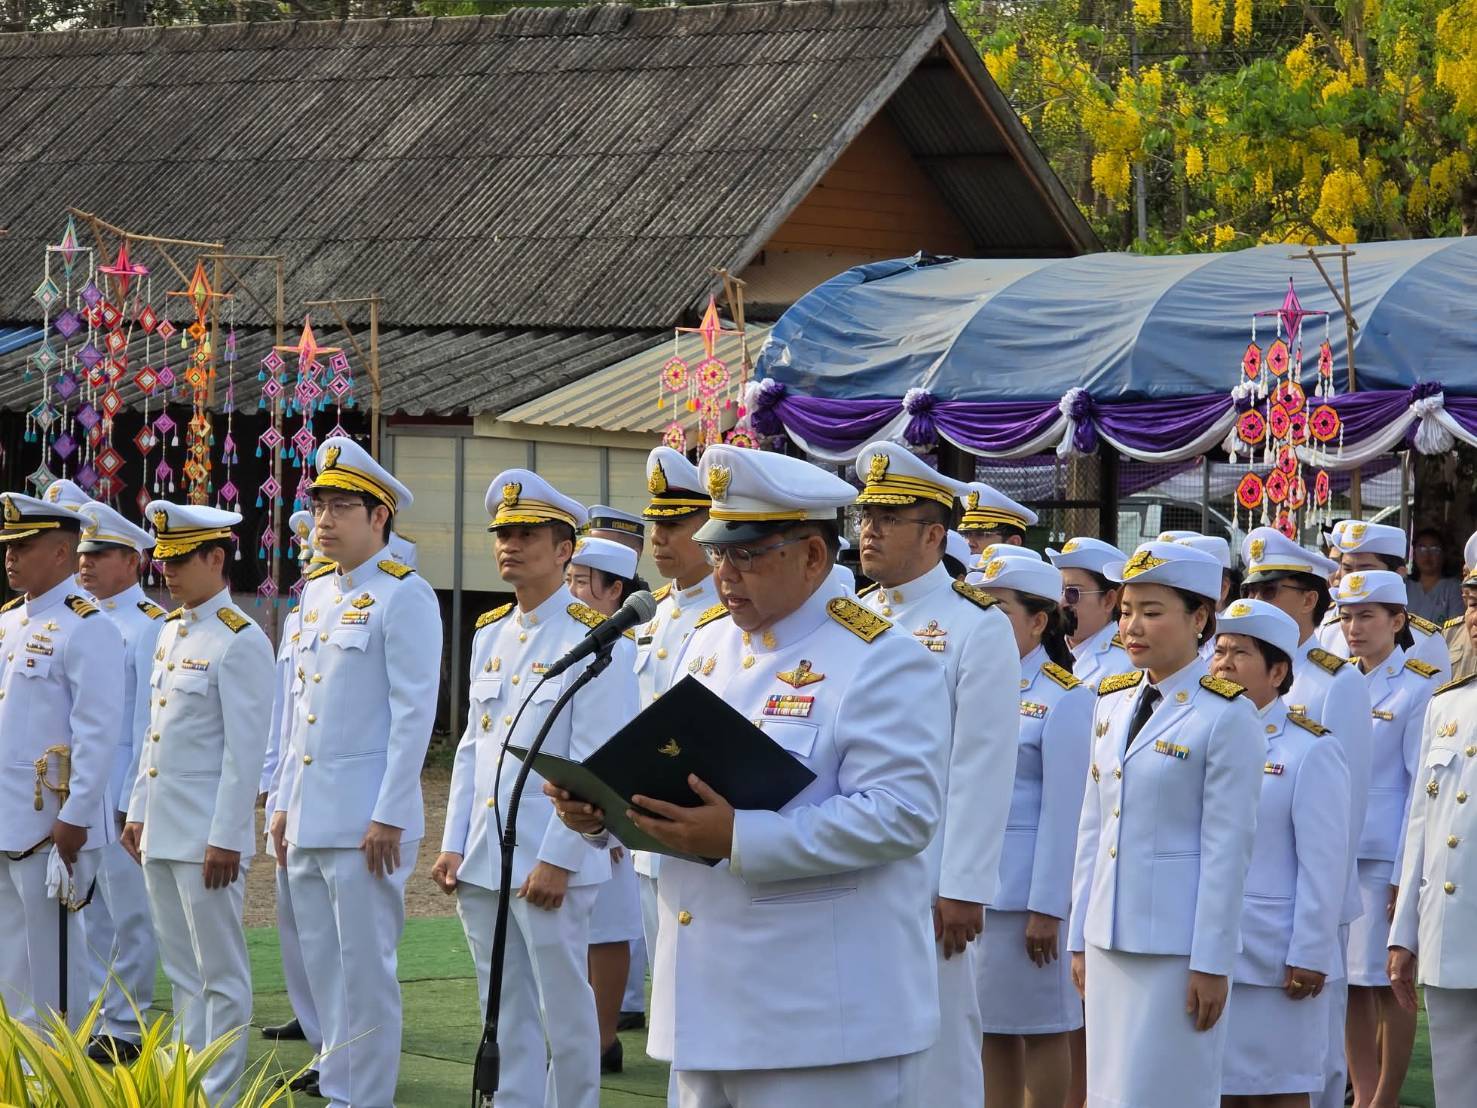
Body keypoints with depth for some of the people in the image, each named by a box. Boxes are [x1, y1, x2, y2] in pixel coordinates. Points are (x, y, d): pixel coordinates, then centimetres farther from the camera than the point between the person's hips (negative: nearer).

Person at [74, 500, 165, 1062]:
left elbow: (150, 722, -12)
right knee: (91, 910, 10)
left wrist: (134, 800, -14)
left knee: (128, 911, -1)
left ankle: (124, 1027, 4)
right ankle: (98, 1016, 16)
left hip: (119, 793, -7)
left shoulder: (149, 626, -9)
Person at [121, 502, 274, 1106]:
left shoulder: (240, 641, -13)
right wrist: (138, 811, 17)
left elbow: (246, 749, -16)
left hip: (205, 834, -9)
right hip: (161, 829, 9)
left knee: (221, 974, -1)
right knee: (182, 971, 14)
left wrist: (226, 839, -18)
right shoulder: (171, 631, 13)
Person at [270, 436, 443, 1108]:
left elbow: (414, 713, -13)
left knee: (365, 975, -4)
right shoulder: (319, 595, 16)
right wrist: (284, 804, 17)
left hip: (364, 821, -8)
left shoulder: (404, 596, -9)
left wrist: (389, 818, -17)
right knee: (323, 972, 12)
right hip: (309, 819, 8)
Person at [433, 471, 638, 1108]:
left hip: (550, 864, -7)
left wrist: (558, 860, -17)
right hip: (481, 863, 7)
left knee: (566, 1017, 0)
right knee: (504, 1017, 11)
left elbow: (597, 764, -13)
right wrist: (453, 845, 9)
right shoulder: (489, 635, 13)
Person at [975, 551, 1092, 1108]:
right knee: (989, 1026, 9)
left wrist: (1046, 907, -15)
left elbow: (1062, 810, -12)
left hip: (1023, 886, -6)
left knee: (1039, 1028, 2)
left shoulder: (1064, 698, -8)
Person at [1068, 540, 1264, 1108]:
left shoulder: (1227, 716, -10)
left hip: (1177, 940, -7)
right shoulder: (1112, 701, 10)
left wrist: (1211, 962, -12)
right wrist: (1080, 937, 12)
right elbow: (1094, 826, 13)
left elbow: (1227, 848, -11)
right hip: (1110, 934, 7)